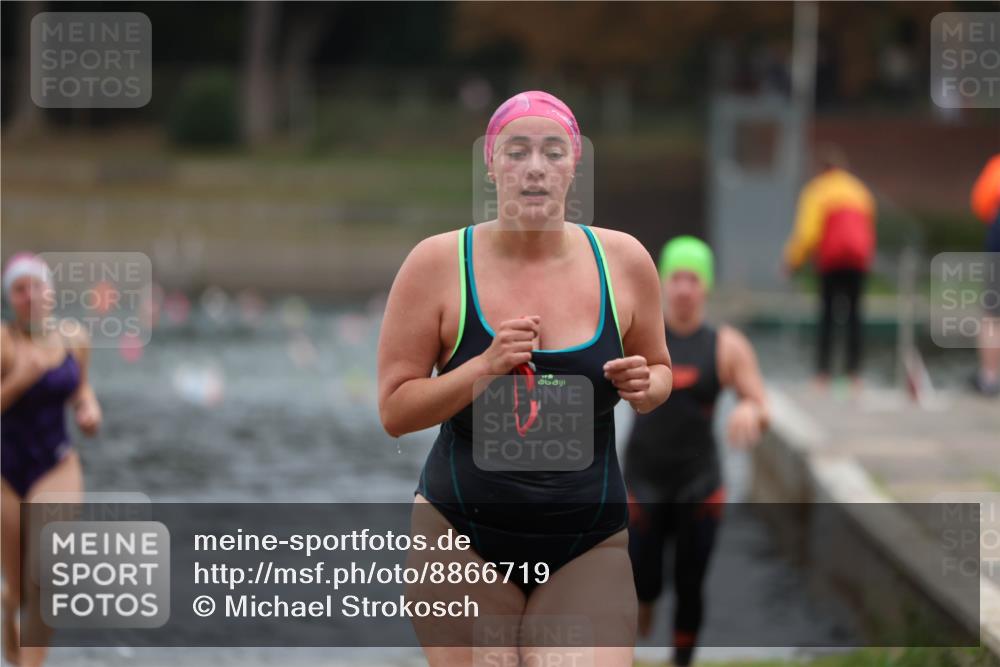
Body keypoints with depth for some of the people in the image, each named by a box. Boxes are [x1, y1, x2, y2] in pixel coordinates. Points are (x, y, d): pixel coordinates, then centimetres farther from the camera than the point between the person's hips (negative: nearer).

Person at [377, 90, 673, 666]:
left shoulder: (623, 260, 1)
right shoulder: (439, 262, -5)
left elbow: (659, 368, 18)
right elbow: (394, 411, -5)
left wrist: (645, 387, -6)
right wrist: (486, 367, -20)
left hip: (590, 549, 1)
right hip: (463, 539, -1)